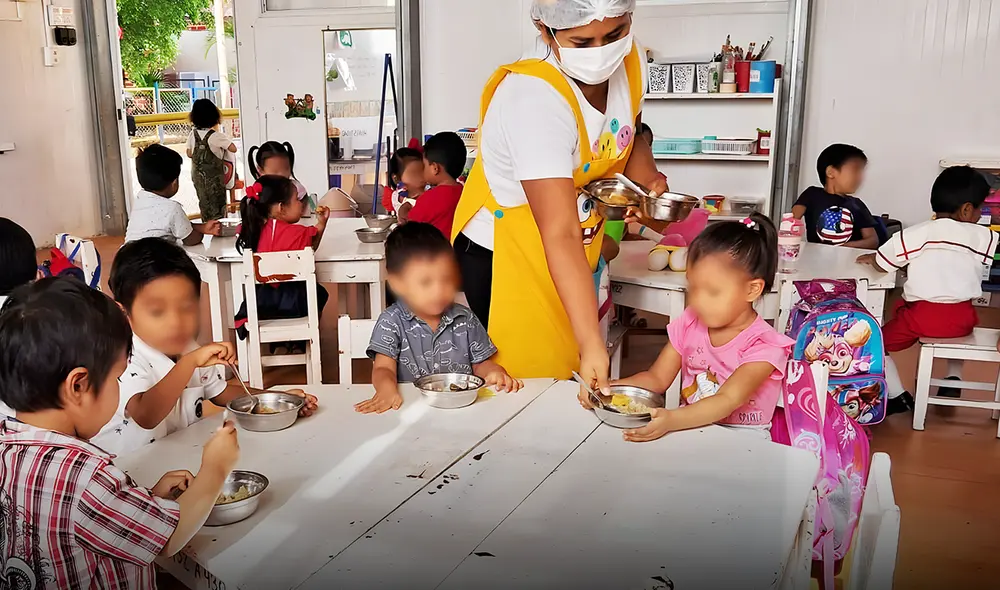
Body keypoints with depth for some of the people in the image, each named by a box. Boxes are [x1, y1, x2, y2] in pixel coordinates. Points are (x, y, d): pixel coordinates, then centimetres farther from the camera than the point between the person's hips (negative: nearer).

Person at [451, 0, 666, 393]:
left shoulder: (630, 60, -10)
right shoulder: (534, 97, -32)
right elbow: (560, 235, -37)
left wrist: (647, 179, -7)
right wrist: (591, 342, -40)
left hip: (577, 250, 7)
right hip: (503, 256, -7)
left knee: (573, 378, 20)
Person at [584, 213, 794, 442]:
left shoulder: (764, 346, -15)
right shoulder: (690, 324, 2)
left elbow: (727, 400, -26)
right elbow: (657, 378, 5)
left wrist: (672, 420, -42)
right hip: (690, 426, 5)